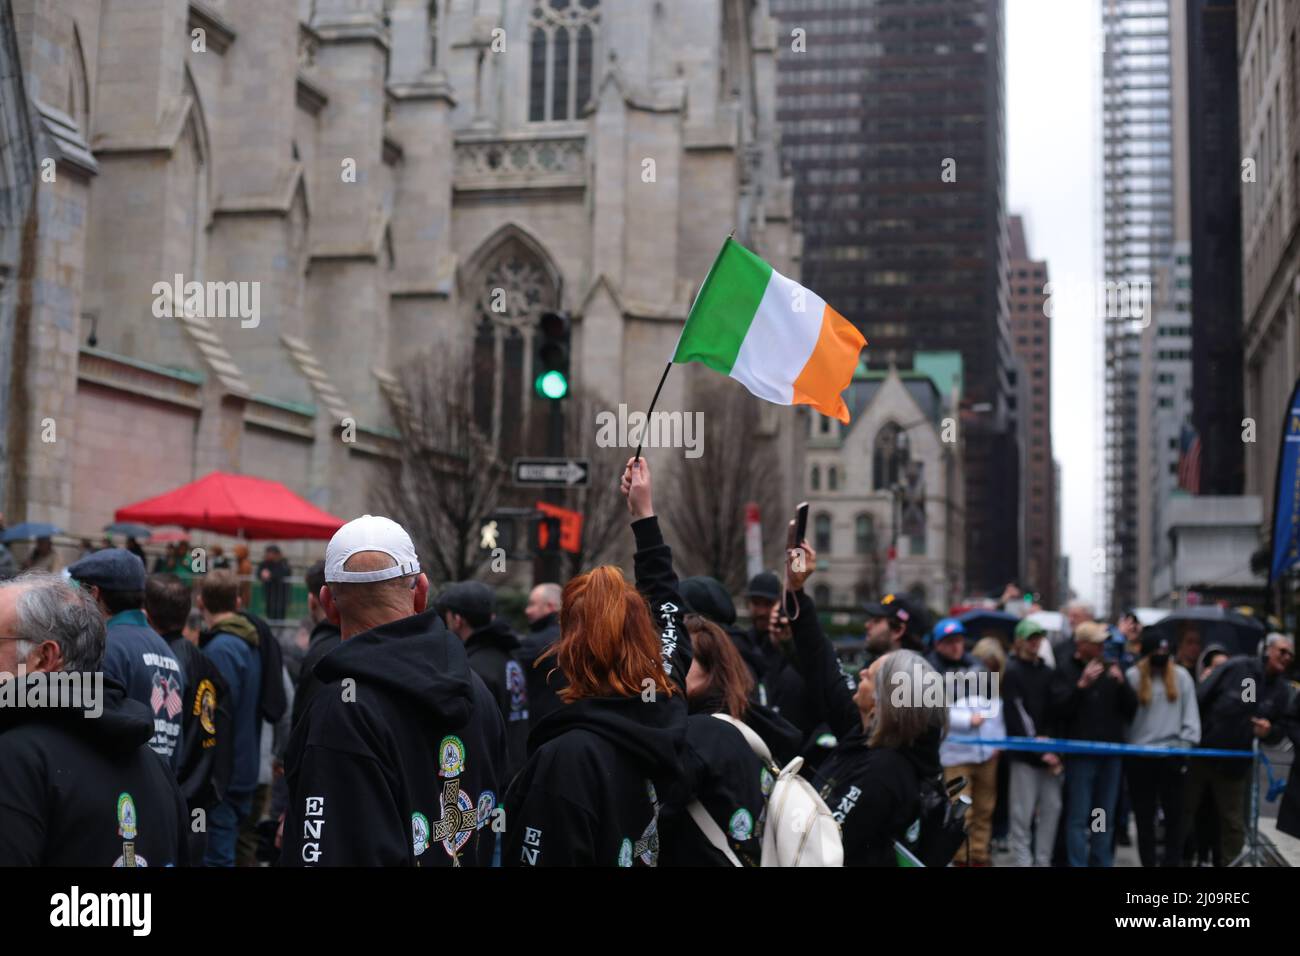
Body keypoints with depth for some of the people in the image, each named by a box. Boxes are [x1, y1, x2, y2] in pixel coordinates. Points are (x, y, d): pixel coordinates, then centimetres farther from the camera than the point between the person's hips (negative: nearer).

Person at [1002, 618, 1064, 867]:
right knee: (1023, 812, -5)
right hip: (1024, 753, -6)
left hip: (1050, 753, 6)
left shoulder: (1047, 672, 15)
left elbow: (1054, 713, 13)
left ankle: (1043, 860, 13)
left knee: (1052, 807, 5)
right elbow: (1016, 714, -11)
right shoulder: (1011, 672, -3)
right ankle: (1022, 860, 1)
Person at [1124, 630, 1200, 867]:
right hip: (1139, 756, -1)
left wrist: (1187, 744, -5)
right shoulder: (1132, 677, -2)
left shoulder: (1181, 676, 4)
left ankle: (1173, 861, 11)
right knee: (1144, 816, 7)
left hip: (1172, 755, 1)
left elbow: (1190, 714, 4)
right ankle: (1148, 861, 16)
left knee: (1174, 814, 4)